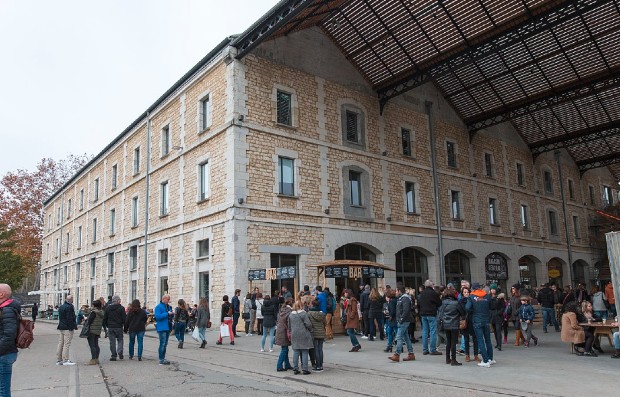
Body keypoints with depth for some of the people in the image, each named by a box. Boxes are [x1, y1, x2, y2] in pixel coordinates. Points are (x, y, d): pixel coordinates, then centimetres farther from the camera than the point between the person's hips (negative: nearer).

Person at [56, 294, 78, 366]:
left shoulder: (61, 307, 14)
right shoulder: (69, 307, -16)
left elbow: (60, 318, 18)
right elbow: (70, 318, -19)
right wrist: (73, 327, -15)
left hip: (61, 327, 9)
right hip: (68, 328, -9)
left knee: (60, 344, 12)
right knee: (67, 344, -6)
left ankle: (59, 360, 18)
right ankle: (65, 360, -5)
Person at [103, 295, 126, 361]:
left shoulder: (107, 308, 5)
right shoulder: (121, 308, -6)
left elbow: (104, 318, 8)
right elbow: (124, 318, -7)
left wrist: (104, 326, 17)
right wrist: (125, 326, 3)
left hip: (110, 327, 2)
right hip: (119, 327, -2)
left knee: (112, 341, 7)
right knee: (120, 340, 12)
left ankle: (113, 355, 6)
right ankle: (120, 353, -4)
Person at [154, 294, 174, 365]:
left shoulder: (168, 306, 16)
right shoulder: (158, 307, -9)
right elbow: (158, 316, -21)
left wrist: (172, 313, 2)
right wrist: (167, 314, -20)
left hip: (168, 327, 8)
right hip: (162, 328, -8)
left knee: (165, 344, 14)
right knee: (162, 344, -7)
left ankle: (163, 358, 23)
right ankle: (161, 360, -1)